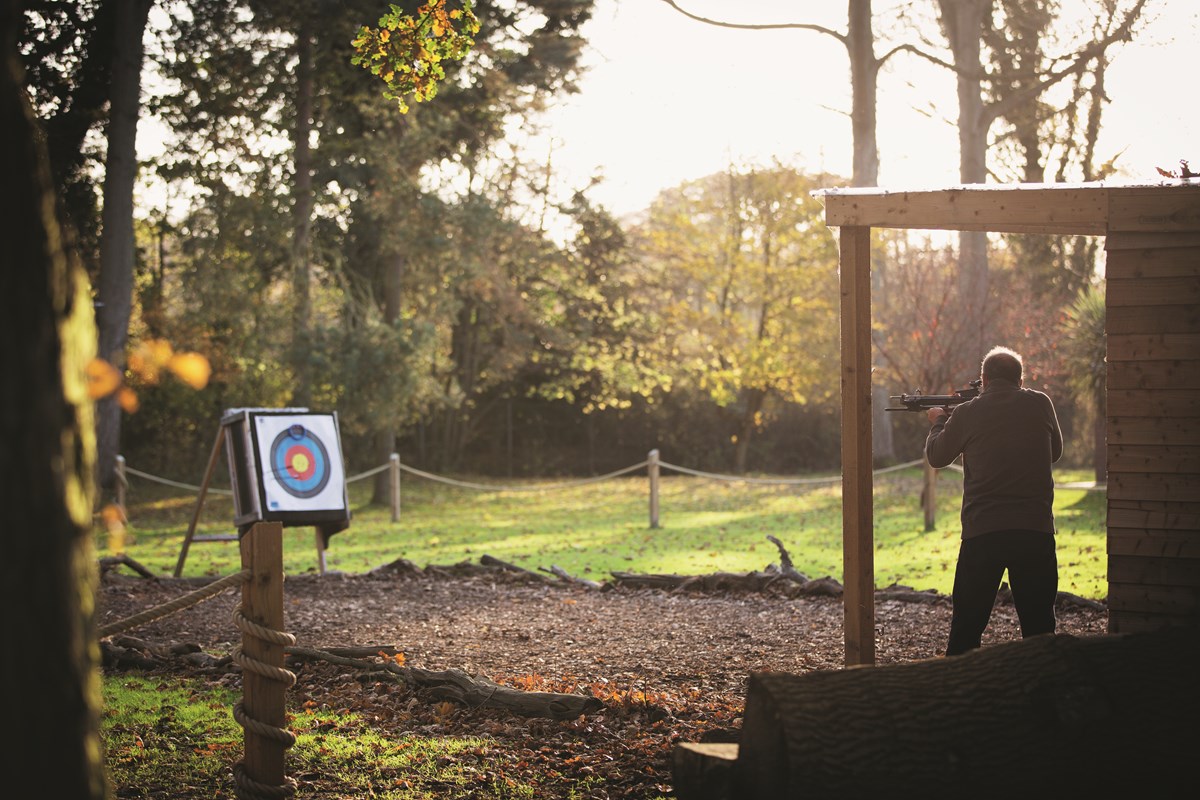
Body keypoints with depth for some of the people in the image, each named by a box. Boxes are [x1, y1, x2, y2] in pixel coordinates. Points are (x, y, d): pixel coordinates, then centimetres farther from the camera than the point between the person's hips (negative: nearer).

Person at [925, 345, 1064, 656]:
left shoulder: (966, 414, -1)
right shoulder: (1040, 404, 2)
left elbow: (936, 456, 16)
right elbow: (1055, 451, 19)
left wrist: (938, 422, 35)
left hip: (981, 533, -1)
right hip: (1036, 530, 1)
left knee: (966, 625, 9)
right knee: (1039, 623, 9)